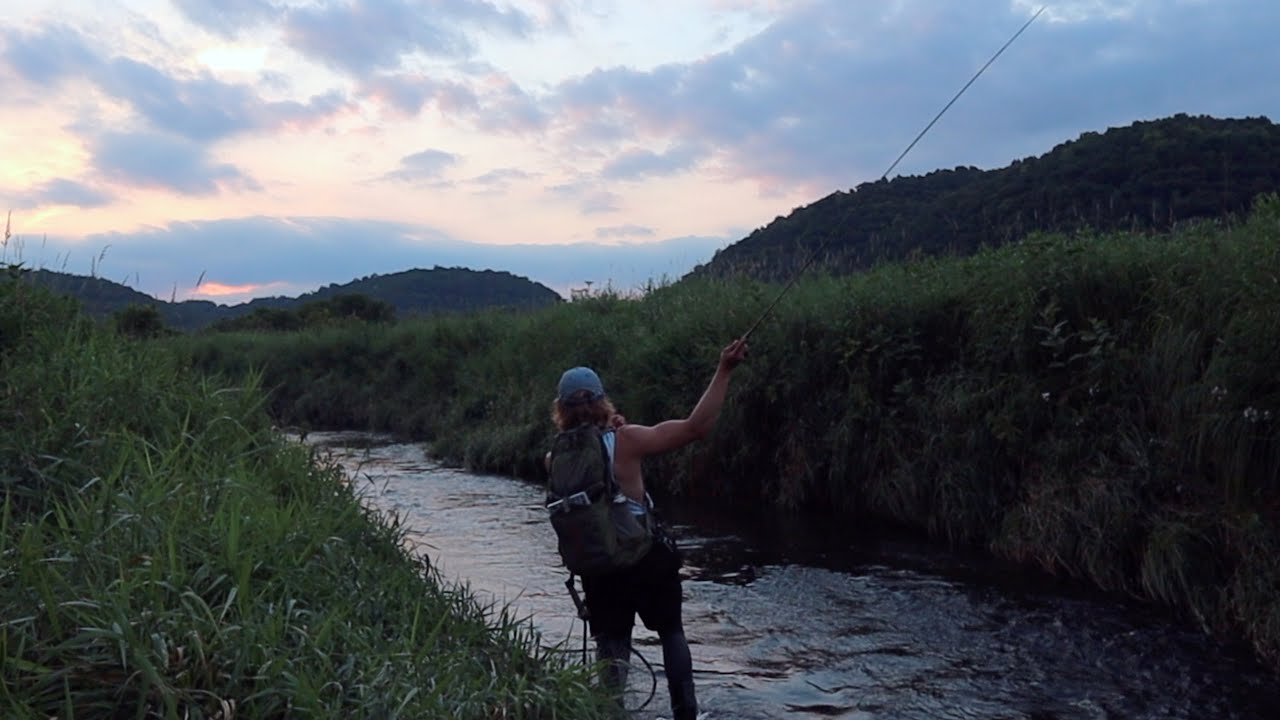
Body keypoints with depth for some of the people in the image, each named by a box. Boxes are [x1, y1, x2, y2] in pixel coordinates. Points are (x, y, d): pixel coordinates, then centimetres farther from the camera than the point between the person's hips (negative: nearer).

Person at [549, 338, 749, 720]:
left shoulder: (555, 459, -5)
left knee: (611, 642, 15)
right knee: (671, 631, 18)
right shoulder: (625, 439, -16)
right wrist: (724, 370, -19)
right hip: (647, 556, -2)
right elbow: (696, 427, -21)